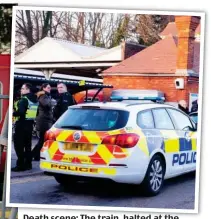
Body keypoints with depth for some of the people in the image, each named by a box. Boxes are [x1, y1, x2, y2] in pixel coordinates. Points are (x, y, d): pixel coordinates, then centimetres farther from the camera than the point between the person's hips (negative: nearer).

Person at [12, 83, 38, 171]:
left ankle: (20, 165, -7)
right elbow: (35, 113, 18)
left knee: (19, 145, -5)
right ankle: (28, 164, 19)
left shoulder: (24, 100, -15)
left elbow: (20, 111, -26)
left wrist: (13, 113, -10)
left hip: (22, 124, -9)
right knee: (27, 145, 15)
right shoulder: (34, 100, 13)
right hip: (29, 124, 9)